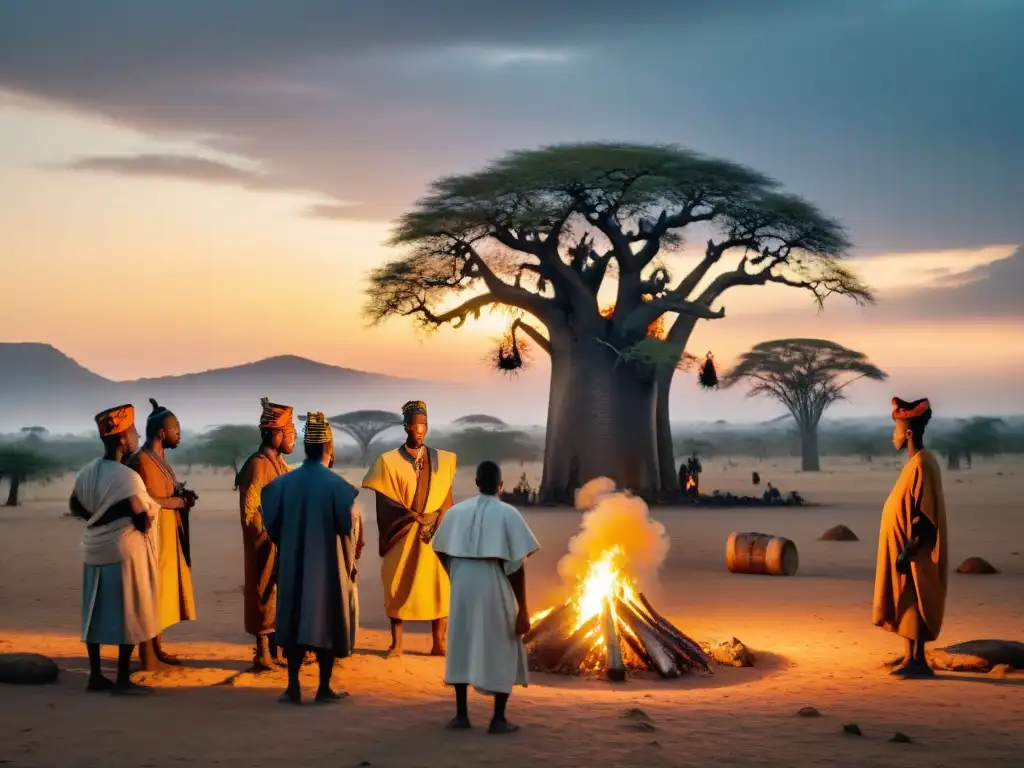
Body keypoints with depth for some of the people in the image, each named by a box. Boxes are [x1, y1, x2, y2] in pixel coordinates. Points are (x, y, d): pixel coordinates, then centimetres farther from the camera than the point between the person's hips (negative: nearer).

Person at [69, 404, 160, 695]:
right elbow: (144, 521, -20)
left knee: (96, 614, 12)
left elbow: (75, 507, 18)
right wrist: (150, 511, 1)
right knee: (128, 616, 0)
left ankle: (96, 675, 18)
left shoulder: (88, 471, 5)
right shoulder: (126, 477, -20)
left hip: (96, 552, 8)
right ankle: (123, 679, 3)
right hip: (124, 553, -8)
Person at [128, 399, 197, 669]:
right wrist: (179, 501, -12)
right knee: (151, 591, -6)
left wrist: (181, 494, 3)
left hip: (167, 536, 10)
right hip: (153, 536, -10)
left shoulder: (159, 458, 14)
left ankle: (157, 648, 21)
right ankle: (148, 656, -2)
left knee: (162, 590, 14)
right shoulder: (142, 460, -16)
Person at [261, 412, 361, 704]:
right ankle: (324, 688, 10)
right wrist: (350, 563, 5)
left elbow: (272, 525, 2)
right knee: (327, 622, 7)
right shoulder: (337, 485, -12)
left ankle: (293, 687, 6)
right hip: (329, 564, -3)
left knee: (294, 621, 10)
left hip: (292, 564, 3)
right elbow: (347, 528, -10)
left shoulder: (283, 482, -3)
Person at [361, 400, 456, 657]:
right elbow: (384, 502, -2)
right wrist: (413, 515, -10)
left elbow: (447, 500, 6)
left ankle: (439, 643, 4)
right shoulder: (389, 461, 2)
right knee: (398, 585, -1)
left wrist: (436, 520, -9)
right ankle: (396, 643, 6)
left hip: (435, 534, 2)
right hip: (401, 535, -2)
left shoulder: (442, 460, 9)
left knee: (438, 585, -2)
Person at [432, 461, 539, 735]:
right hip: (495, 592, -3)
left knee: (462, 649, 13)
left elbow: (442, 551, 10)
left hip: (462, 590, 3)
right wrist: (523, 608, -8)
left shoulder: (456, 511, 3)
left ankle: (461, 714, 14)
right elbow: (517, 565, -11)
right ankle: (498, 719, 6)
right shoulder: (508, 514, -8)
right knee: (503, 653, 8)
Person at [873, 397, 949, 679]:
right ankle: (912, 658, 15)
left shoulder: (922, 464, -17)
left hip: (914, 552, -10)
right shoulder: (917, 462, 13)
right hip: (908, 550, 10)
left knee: (914, 605, -6)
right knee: (908, 606, 11)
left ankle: (918, 661, -2)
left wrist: (907, 550, -22)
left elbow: (923, 514, -21)